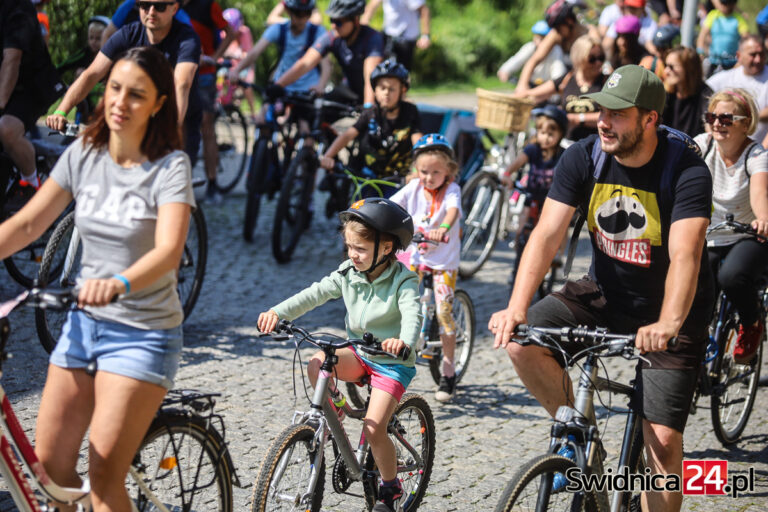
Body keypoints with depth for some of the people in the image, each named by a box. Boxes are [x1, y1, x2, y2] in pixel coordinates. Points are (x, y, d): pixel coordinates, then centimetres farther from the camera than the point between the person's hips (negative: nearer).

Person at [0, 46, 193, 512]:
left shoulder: (171, 167, -14)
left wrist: (118, 284, -47)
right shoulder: (83, 155, 2)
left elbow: (168, 250, -28)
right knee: (49, 463, 7)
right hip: (84, 322, 6)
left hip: (143, 333, -5)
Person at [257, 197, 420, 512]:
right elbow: (314, 294, -10)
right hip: (358, 353, 5)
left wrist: (404, 341, -57)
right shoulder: (348, 273, -2)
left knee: (373, 429, -16)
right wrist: (278, 312, -26)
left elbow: (412, 314, -34)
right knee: (317, 364, -26)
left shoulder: (403, 281, -17)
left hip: (393, 361, -5)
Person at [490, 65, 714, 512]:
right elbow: (547, 235, -17)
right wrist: (517, 307, -32)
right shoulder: (583, 158, -11)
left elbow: (685, 256, -34)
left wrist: (668, 325, -51)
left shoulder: (687, 170, -22)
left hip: (668, 310, -3)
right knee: (520, 341, -19)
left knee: (663, 438, -10)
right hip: (604, 292, 4)